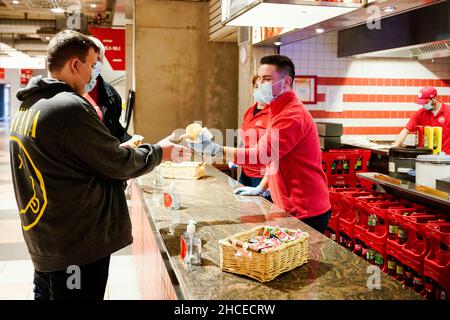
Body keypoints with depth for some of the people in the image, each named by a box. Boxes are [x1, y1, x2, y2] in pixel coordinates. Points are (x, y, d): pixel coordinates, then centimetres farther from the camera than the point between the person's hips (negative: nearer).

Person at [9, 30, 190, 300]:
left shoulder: (28, 107, 8)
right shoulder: (70, 107, -21)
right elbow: (117, 164, -15)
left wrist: (118, 149, 15)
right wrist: (160, 152, 1)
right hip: (78, 245, -9)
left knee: (46, 292, 22)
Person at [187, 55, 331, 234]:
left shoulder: (292, 116, -20)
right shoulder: (278, 110, 15)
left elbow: (262, 154, -30)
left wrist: (214, 149, -34)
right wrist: (261, 188, 15)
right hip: (291, 208, 10)